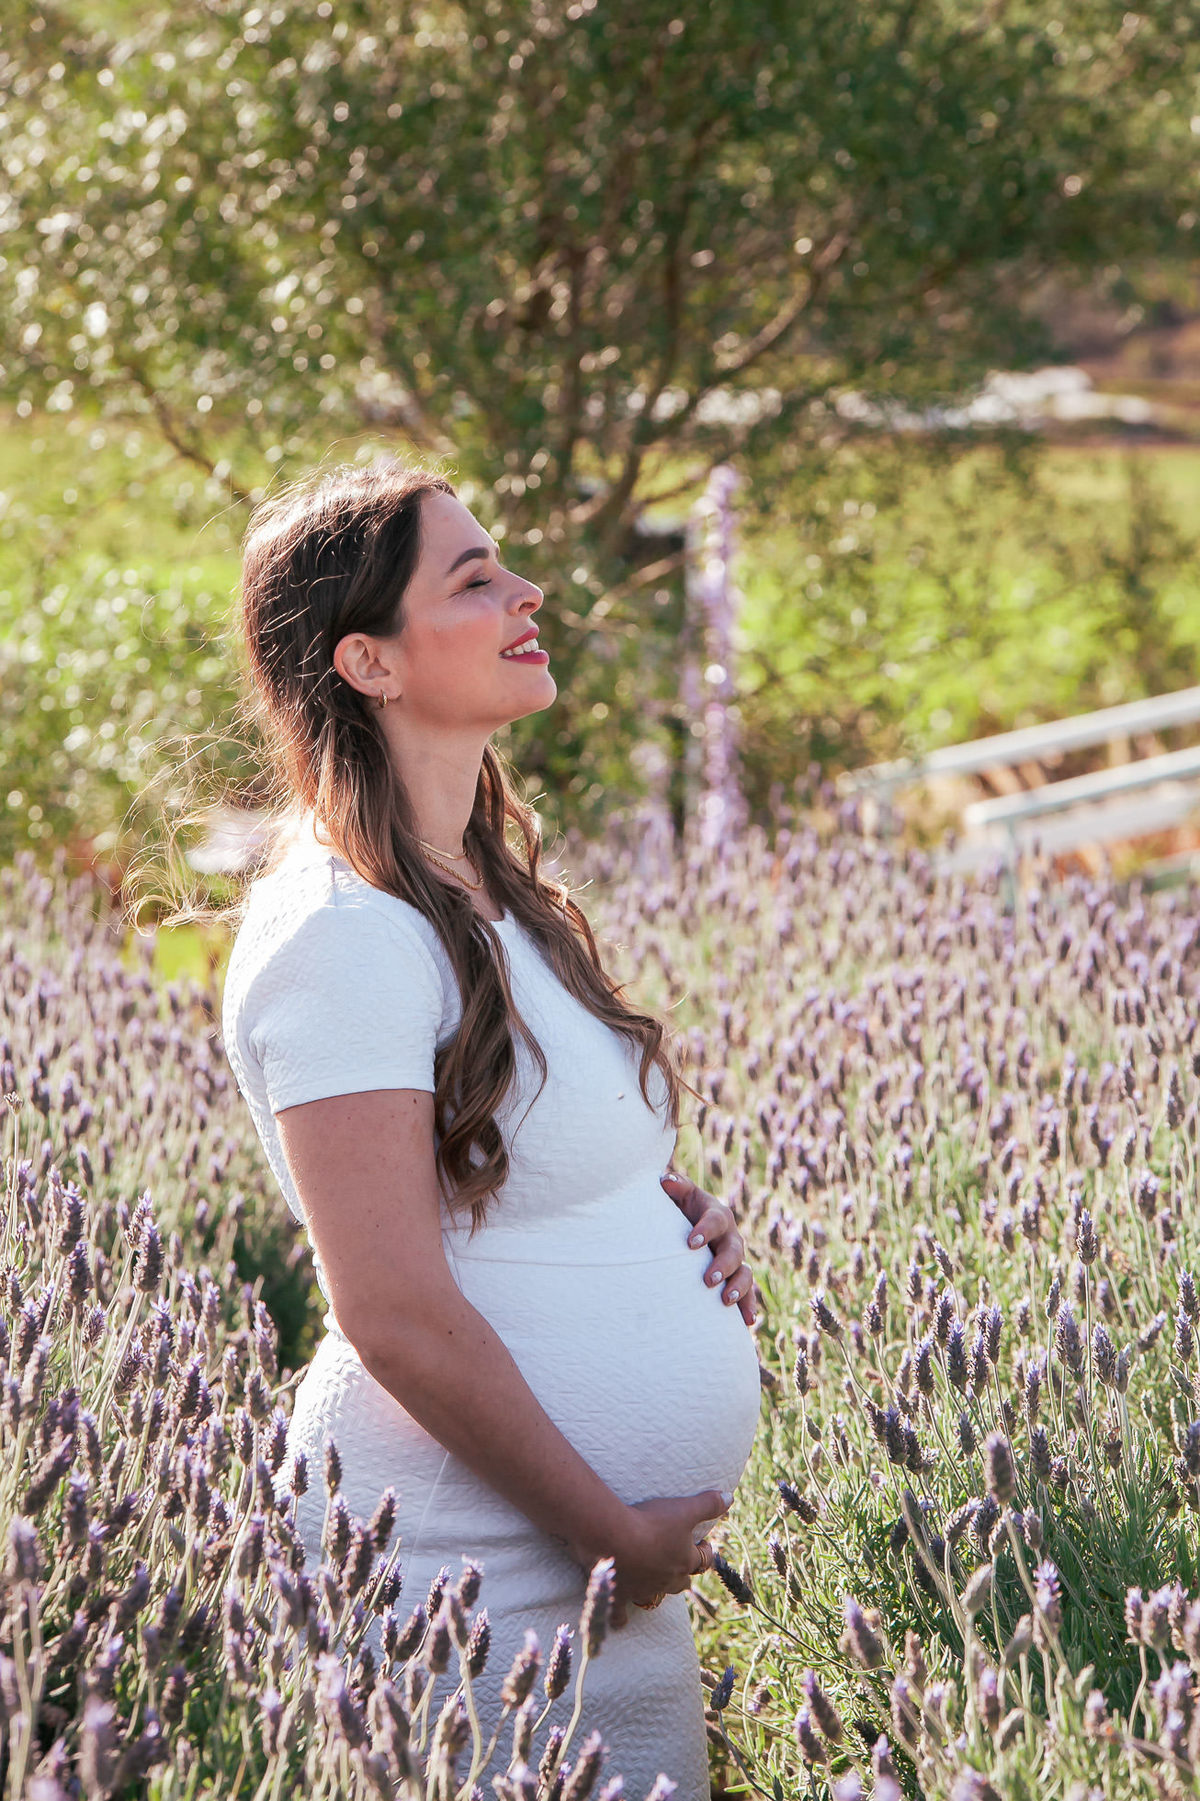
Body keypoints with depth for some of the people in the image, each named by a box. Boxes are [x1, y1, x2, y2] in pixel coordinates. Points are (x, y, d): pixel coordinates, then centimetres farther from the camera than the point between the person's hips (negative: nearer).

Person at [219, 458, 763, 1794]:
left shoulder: (491, 894, 10)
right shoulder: (344, 936, -19)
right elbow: (397, 1313, -21)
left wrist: (679, 1211, 3)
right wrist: (617, 1534, -15)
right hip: (474, 1575, -9)